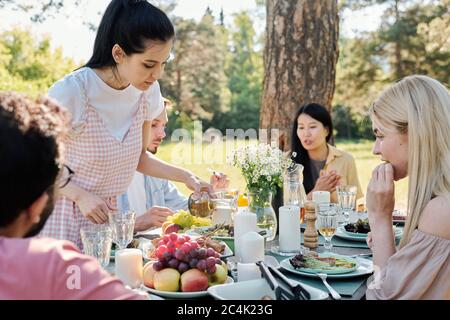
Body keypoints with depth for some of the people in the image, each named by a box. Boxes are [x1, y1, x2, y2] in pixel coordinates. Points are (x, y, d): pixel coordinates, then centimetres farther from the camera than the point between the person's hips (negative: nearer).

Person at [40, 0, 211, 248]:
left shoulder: (147, 92, -5)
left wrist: (186, 177, -5)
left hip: (106, 214, 5)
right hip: (64, 217, -4)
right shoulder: (69, 92, -22)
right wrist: (80, 195, -24)